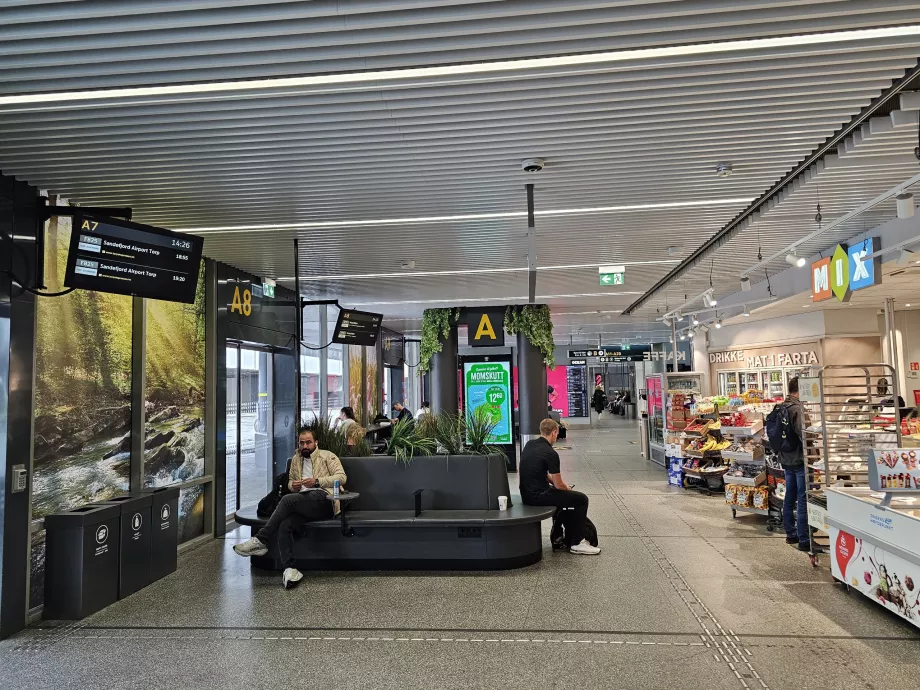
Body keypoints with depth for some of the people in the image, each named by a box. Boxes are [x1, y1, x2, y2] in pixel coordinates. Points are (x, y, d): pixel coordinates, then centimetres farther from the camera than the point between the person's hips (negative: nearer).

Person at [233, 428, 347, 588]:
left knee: (288, 499, -30)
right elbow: (290, 480, 36)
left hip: (324, 499, -6)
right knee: (284, 525, -27)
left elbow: (341, 477, -1)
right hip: (304, 505, 6)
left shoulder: (327, 456, 9)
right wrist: (293, 485, 10)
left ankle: (260, 540, -22)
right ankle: (289, 569, -31)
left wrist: (317, 481, -12)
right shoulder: (296, 460, 26)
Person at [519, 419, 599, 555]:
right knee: (581, 499, 1)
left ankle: (568, 537, 31)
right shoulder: (551, 454, -17)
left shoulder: (529, 445, 7)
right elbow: (559, 485, -11)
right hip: (538, 496, -9)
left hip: (526, 494, 9)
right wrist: (568, 489, 10)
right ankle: (577, 543, 7)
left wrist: (552, 479, 17)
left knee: (564, 494, 28)